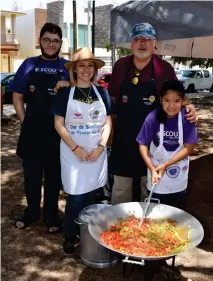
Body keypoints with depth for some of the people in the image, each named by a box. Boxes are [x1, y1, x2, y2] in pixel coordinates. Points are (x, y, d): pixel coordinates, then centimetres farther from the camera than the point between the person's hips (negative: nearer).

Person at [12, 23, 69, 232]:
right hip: (32, 131, 1)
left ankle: (51, 215, 29)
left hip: (57, 132, -1)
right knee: (31, 175, 13)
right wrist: (24, 121, 0)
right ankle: (31, 212, 33)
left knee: (54, 176, 12)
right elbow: (17, 97, 6)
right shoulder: (29, 65, 3)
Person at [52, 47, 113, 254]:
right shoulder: (65, 93, -2)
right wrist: (75, 148, -13)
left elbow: (108, 122, 4)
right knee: (75, 197, -2)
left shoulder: (101, 92, 4)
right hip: (73, 154, -2)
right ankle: (70, 236, 18)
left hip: (97, 154, 3)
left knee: (91, 195, 10)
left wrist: (100, 147, -9)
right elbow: (58, 124, -4)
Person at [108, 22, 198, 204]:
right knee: (120, 186, 14)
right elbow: (112, 97, 9)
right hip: (123, 136, 2)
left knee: (150, 186, 15)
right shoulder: (121, 65, 0)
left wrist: (188, 108, -20)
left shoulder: (165, 68, -7)